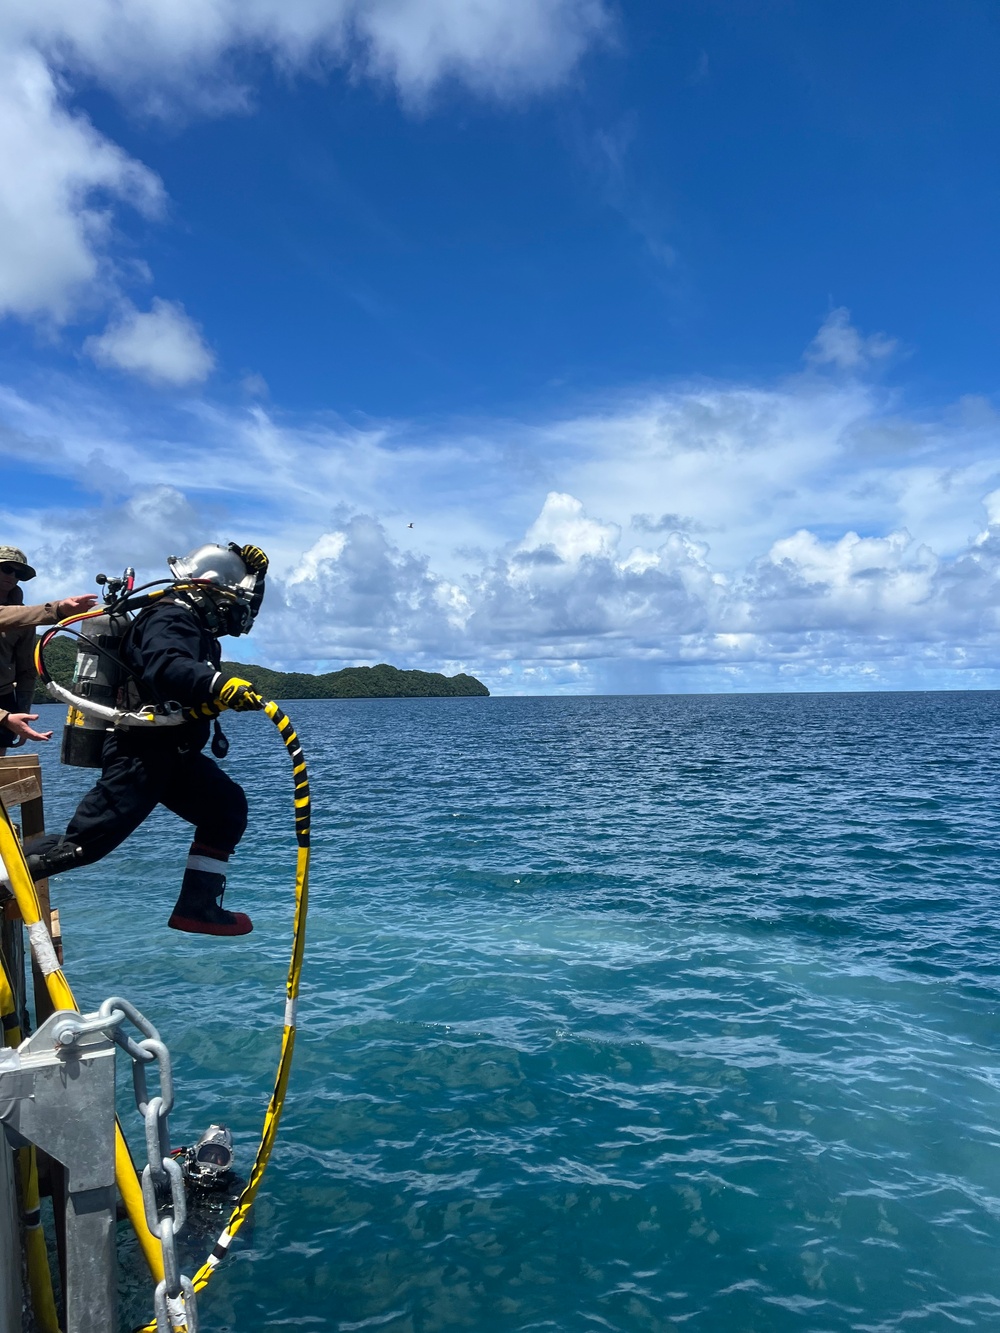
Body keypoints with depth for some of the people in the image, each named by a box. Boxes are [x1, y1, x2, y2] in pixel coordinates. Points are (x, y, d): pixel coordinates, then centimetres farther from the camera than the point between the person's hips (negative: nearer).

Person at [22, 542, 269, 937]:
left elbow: (241, 605, 30)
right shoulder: (170, 618, -17)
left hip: (173, 753, 10)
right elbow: (165, 667, -40)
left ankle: (198, 906, 12)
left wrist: (252, 567, 12)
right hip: (139, 753, -10)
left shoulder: (195, 621, 12)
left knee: (227, 808, 10)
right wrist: (219, 684, -55)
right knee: (82, 843, -9)